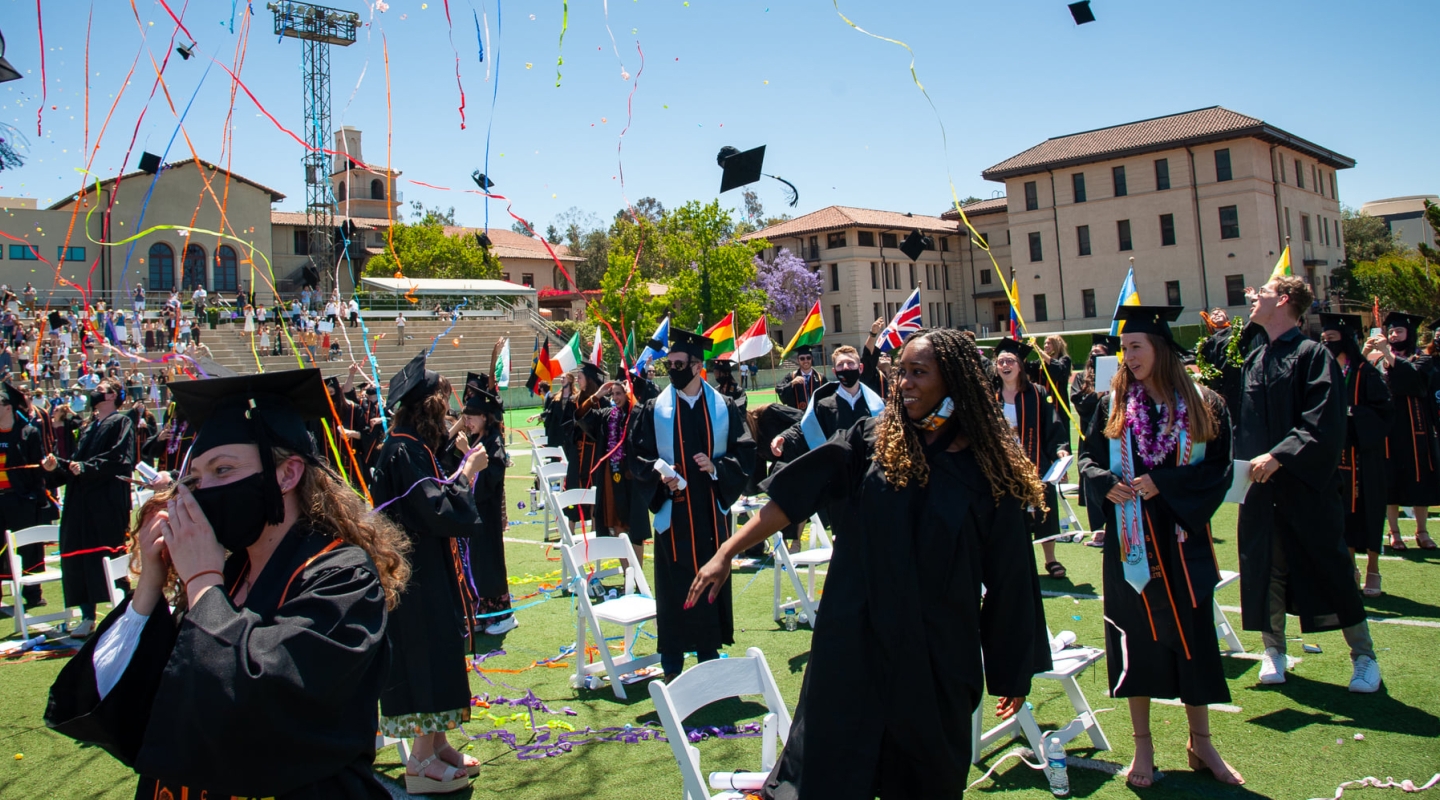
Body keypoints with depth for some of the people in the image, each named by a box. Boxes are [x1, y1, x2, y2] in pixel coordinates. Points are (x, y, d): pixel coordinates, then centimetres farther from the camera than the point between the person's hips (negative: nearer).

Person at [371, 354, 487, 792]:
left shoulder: (411, 446, 11)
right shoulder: (405, 450, -19)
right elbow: (438, 510, -24)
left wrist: (459, 473, 9)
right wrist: (465, 474, -14)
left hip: (425, 570, 10)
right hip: (416, 573, -10)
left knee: (436, 654, 16)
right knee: (427, 654, -3)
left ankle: (434, 745, 27)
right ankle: (422, 763, 7)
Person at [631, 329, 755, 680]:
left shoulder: (724, 408, 3)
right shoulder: (655, 410, 1)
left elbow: (744, 453, 2)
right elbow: (639, 456, 1)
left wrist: (717, 467, -15)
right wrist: (659, 476, -17)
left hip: (711, 512, 1)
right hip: (671, 513, -1)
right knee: (673, 586, 3)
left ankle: (709, 659, 24)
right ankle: (672, 668, 15)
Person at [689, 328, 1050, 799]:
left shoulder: (989, 469, -5)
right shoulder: (873, 439, -1)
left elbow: (1009, 577, -1)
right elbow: (795, 494, -4)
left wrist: (1014, 672, 4)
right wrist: (727, 553, -11)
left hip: (937, 655, 0)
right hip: (856, 642, 0)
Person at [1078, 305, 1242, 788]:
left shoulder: (1204, 405, -2)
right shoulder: (1112, 404, 2)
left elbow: (1219, 469, -5)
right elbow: (1088, 457, 4)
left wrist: (1162, 485, -17)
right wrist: (1108, 483, -16)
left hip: (1182, 539, 0)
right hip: (1130, 539, 1)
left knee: (1193, 633, 7)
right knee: (1136, 636, 5)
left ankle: (1200, 742, 24)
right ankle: (1143, 746, 18)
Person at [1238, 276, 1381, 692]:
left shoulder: (1312, 355, -9)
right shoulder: (1253, 359, 11)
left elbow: (1323, 425, -19)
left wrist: (1279, 456, -26)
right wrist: (1241, 462, 6)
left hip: (1306, 484, -6)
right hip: (1260, 488, 6)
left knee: (1330, 568, 3)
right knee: (1266, 568, 9)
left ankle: (1363, 656, 18)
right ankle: (1273, 650, 23)